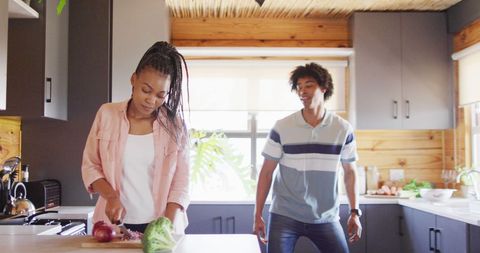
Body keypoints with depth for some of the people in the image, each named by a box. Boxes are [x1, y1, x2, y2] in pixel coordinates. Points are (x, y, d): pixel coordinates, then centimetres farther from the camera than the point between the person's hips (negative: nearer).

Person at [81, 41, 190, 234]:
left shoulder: (174, 124, -1)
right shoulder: (107, 114, 2)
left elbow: (180, 182, -2)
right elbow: (90, 165, 7)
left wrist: (167, 227, -14)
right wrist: (111, 196, -9)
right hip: (115, 225, 0)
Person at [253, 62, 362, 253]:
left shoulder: (343, 129, -1)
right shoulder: (281, 128, -6)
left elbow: (350, 171, 9)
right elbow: (266, 172, -1)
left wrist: (355, 212, 5)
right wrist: (258, 215, -3)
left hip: (326, 218, 2)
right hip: (284, 216, -1)